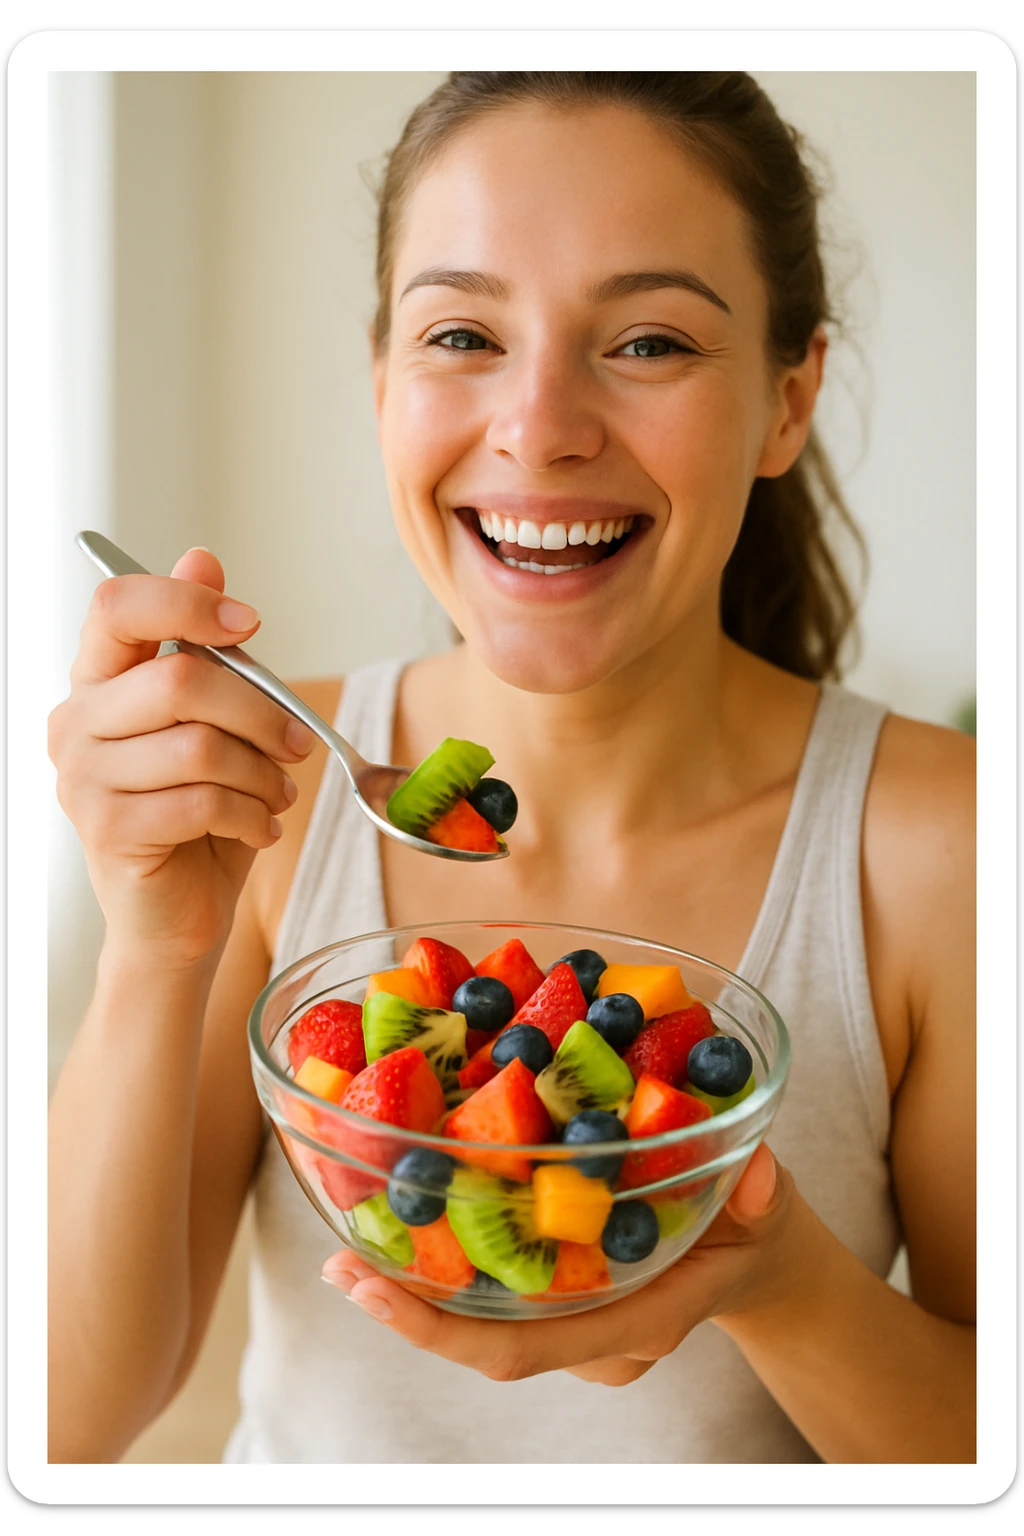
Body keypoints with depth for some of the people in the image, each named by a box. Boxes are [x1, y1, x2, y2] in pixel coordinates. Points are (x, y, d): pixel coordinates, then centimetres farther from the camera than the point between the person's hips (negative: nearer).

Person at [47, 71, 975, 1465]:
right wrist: (160, 955, -28)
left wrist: (780, 1289, -29)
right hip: (301, 1455, 1)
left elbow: (990, 1436, -11)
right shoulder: (271, 791, -14)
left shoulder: (943, 846, -19)